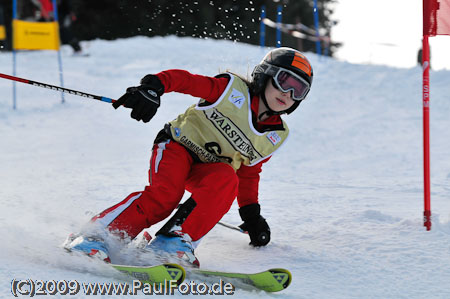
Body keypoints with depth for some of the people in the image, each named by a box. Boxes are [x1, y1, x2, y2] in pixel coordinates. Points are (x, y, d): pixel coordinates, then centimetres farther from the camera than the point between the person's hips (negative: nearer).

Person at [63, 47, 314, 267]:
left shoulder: (276, 136, 7)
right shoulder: (233, 89, -8)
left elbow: (249, 173, 18)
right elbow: (185, 80, -14)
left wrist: (251, 214, 11)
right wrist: (154, 87, -33)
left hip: (210, 169, 4)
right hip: (178, 146, -4)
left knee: (226, 180, -31)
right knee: (166, 193, -32)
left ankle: (177, 237, -35)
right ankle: (98, 233, -29)